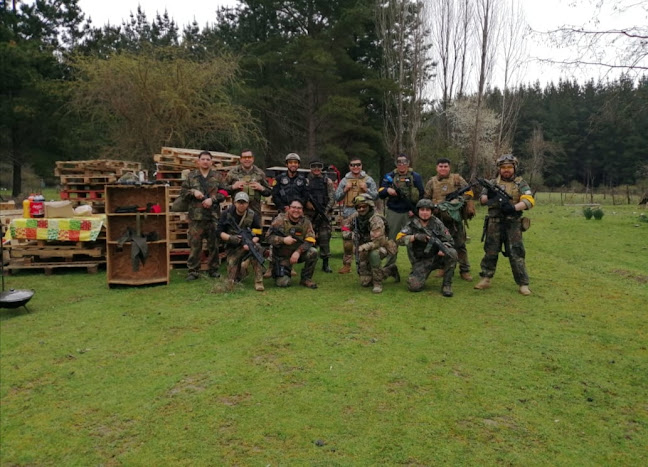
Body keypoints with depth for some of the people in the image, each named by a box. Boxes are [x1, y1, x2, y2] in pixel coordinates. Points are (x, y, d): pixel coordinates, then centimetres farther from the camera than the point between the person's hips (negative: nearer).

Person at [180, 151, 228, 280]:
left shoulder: (217, 177, 9)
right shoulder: (191, 176, 9)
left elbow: (223, 193, 5)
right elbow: (183, 192, 9)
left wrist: (212, 199, -10)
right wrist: (193, 192, -8)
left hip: (213, 215, 1)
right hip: (196, 216, -1)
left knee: (213, 244, 7)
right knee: (195, 245, 0)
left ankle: (213, 269, 18)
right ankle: (193, 270, 8)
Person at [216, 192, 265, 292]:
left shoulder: (253, 215, -6)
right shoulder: (227, 214, -5)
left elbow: (257, 235, -8)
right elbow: (219, 232, -6)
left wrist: (249, 244, -30)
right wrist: (231, 238, -26)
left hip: (247, 245, 0)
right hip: (233, 248, 1)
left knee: (257, 248, -38)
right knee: (232, 280, -10)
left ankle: (259, 282, -31)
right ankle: (242, 271, 27)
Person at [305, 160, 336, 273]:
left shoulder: (327, 181, 7)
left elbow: (332, 198, 1)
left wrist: (325, 211, -9)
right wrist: (306, 202, -14)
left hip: (324, 213, 0)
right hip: (309, 213, 1)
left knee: (325, 237, -2)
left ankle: (325, 264, 4)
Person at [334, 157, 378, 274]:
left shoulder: (368, 180, 8)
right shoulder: (344, 181, 12)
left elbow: (375, 195, 6)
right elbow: (337, 197, 11)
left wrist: (366, 189, -8)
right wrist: (345, 189, -4)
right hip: (348, 213, 2)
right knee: (347, 241, 1)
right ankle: (346, 265, 11)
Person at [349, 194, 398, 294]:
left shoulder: (376, 220, -27)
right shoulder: (355, 216, -6)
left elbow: (378, 242, -35)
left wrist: (362, 248, -38)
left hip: (381, 248, -7)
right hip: (364, 253, 7)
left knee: (373, 254, -44)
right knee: (365, 282, 6)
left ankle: (378, 283, -24)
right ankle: (390, 271, 29)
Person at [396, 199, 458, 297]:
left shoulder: (437, 223, 0)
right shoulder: (412, 225, -5)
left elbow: (448, 240, 0)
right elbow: (399, 239, -17)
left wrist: (443, 249, -23)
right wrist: (415, 236, -31)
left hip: (437, 257, 2)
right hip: (421, 262, -2)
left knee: (452, 253, -28)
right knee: (414, 286, -23)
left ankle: (447, 284, -13)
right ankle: (418, 275, 16)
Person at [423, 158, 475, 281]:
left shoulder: (457, 179, 5)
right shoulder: (431, 182, 9)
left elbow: (468, 192, 3)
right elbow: (426, 200, 15)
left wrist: (470, 207, -6)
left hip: (455, 217, -1)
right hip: (439, 219, 2)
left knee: (460, 244, 1)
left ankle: (464, 270, 8)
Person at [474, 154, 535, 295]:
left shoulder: (521, 183, 4)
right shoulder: (492, 183, 10)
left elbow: (529, 200, -9)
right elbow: (482, 199, 2)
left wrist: (514, 207, -27)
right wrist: (490, 197, -21)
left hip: (513, 224, -2)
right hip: (494, 224, 2)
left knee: (516, 254, -2)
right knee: (490, 252, 6)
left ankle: (523, 284, 4)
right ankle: (486, 279, 16)